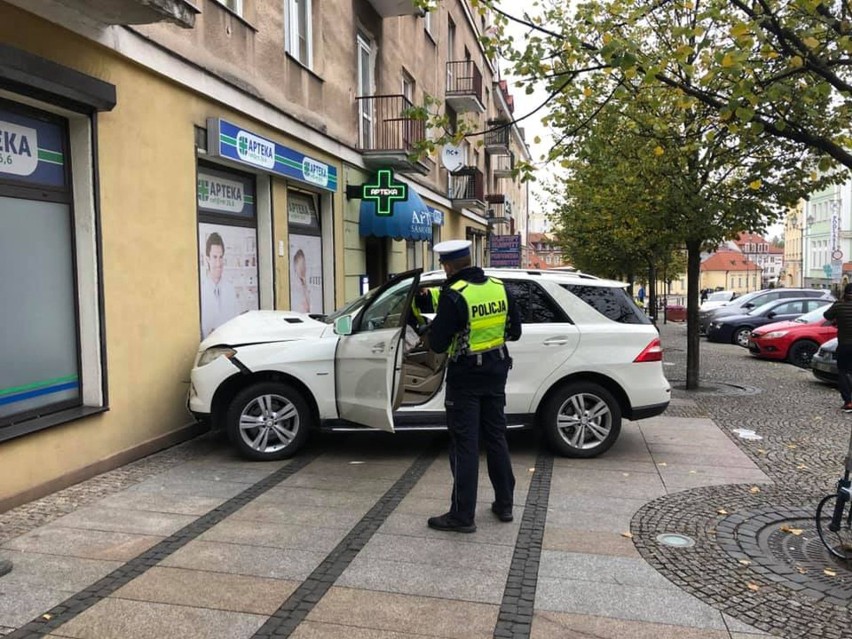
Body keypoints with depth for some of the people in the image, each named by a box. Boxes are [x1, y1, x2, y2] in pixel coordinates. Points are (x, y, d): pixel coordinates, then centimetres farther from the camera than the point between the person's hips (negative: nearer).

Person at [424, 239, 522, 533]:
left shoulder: (454, 295, -20)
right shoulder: (500, 288, 0)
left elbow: (437, 344, -17)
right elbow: (514, 331, 8)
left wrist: (434, 327, 2)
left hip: (465, 376, -6)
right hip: (496, 371, 6)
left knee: (465, 445, 2)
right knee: (496, 438, 17)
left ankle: (463, 515, 10)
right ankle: (504, 504, 28)